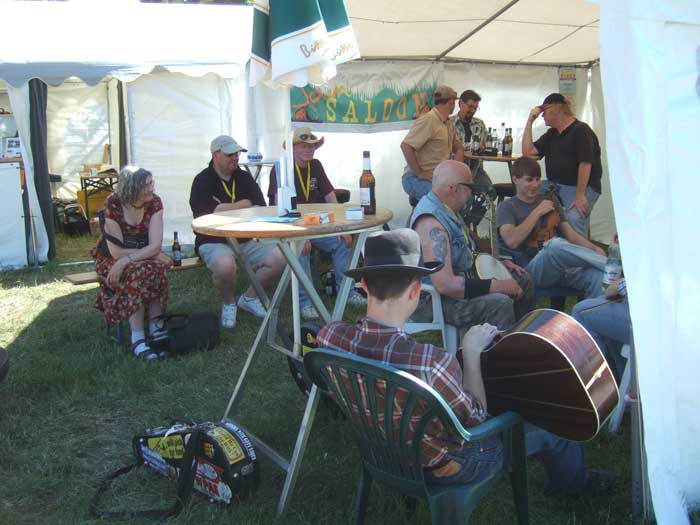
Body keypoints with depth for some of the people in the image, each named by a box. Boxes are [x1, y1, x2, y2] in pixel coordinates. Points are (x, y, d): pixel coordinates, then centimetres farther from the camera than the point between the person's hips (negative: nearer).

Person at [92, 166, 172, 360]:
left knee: (157, 269, -31)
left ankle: (155, 328, -26)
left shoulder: (154, 202, -12)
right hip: (112, 260, -2)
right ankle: (137, 338, -33)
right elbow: (117, 252, -21)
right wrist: (151, 254, -22)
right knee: (138, 272, -34)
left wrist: (126, 261, -31)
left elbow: (155, 246, -19)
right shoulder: (112, 205, -20)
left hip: (145, 256, 3)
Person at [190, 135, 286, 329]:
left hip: (245, 241, 5)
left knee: (280, 258, -16)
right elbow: (207, 215, -19)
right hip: (213, 242, -5)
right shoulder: (203, 181, -5)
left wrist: (224, 209, -11)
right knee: (225, 265, -38)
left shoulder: (244, 178, 10)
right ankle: (229, 303, -3)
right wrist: (243, 205, -7)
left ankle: (249, 298, 10)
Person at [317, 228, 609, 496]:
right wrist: (472, 352, -14)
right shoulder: (431, 363, -43)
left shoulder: (328, 337, -25)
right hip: (445, 467, -6)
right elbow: (475, 419, -21)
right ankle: (571, 483, 52)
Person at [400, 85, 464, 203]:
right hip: (416, 178, -9)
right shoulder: (428, 120, -13)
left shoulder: (449, 123, 17)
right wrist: (420, 173, -19)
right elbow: (405, 146, -22)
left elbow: (458, 147, 26)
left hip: (438, 177, 9)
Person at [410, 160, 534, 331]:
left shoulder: (447, 209, 5)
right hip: (438, 299, -11)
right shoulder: (431, 222, -28)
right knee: (500, 304, -31)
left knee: (523, 279, 15)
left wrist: (498, 262, 11)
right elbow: (444, 284, -35)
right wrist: (498, 285, -28)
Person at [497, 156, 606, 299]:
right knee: (556, 244, -37)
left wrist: (594, 248, -1)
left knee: (597, 276, -28)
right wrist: (537, 212, -7)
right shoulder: (507, 207, 6)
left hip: (561, 267, 5)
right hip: (530, 268, -4)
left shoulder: (550, 200, 23)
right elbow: (511, 241, -13)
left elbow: (570, 234, 18)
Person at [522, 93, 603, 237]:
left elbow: (585, 164, -17)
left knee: (574, 218, -34)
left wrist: (580, 196, -24)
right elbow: (528, 152, 10)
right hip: (554, 184, 8)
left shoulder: (581, 130, -8)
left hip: (582, 186, -7)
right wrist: (530, 121, 9)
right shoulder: (551, 134, 19)